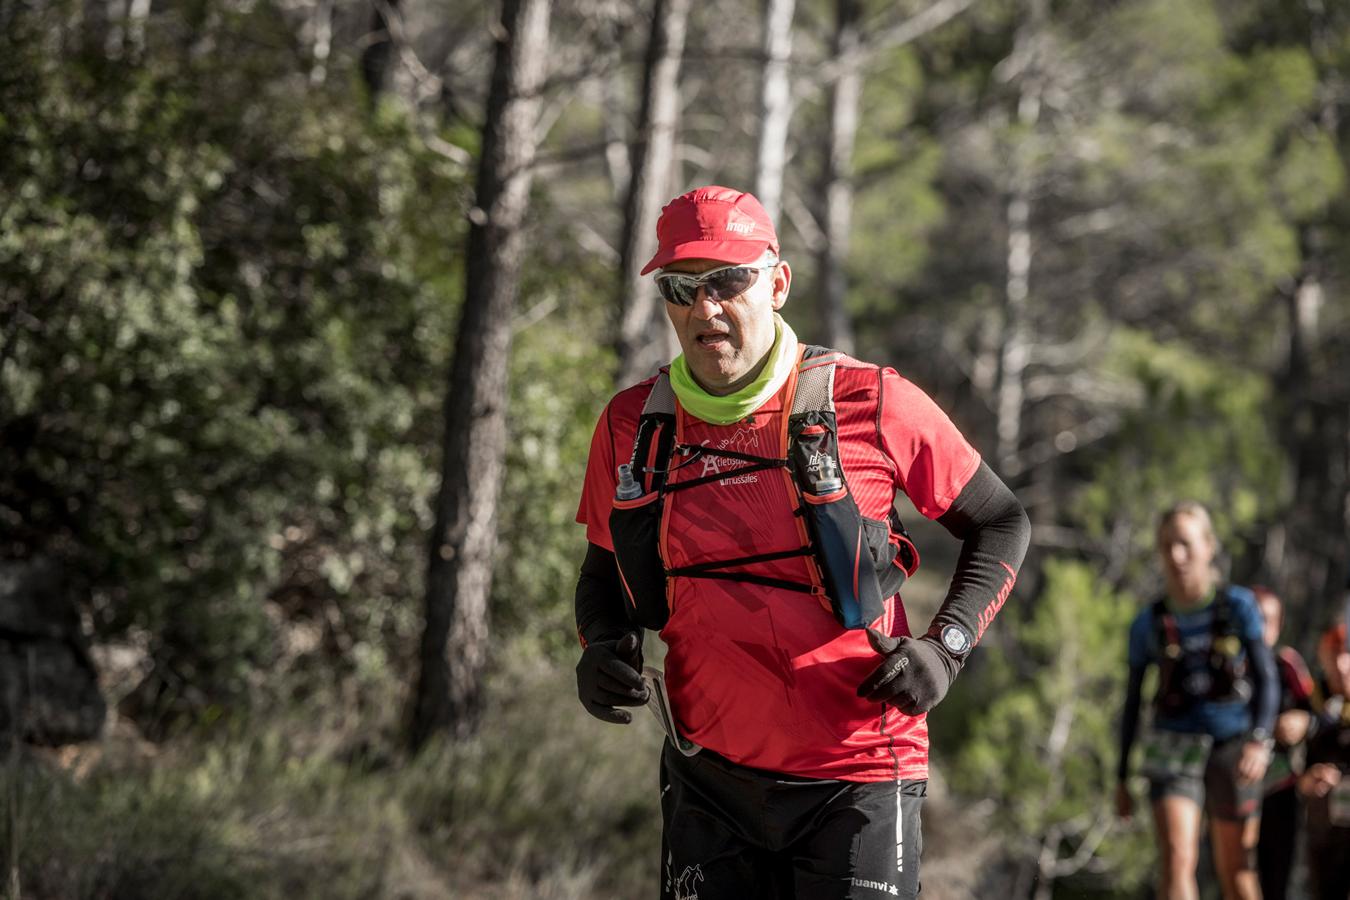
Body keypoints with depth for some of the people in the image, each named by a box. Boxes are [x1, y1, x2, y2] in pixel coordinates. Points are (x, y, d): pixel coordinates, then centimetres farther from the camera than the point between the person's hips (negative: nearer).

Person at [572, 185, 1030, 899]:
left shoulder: (872, 405, -7)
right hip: (709, 778, 3)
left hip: (856, 778, -3)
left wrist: (945, 645, -8)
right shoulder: (631, 427, 3)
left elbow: (1000, 525, 5)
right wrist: (601, 649, 0)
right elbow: (604, 570, 20)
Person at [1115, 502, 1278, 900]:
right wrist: (1122, 777, 10)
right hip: (1173, 748, 0)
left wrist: (1259, 740, -19)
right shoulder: (1149, 623, 4)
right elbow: (1132, 702, 10)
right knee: (1176, 858, -17)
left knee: (1235, 867, 5)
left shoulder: (1239, 606, 0)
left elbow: (1267, 679, -3)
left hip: (1232, 746, 0)